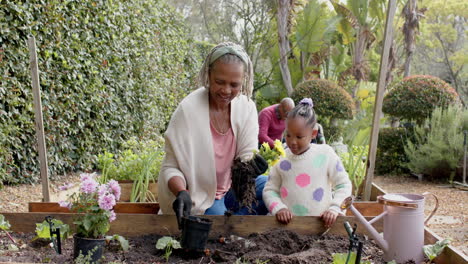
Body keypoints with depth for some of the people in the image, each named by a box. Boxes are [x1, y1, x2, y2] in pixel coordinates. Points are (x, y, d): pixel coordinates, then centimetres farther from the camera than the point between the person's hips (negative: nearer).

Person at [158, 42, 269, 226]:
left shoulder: (246, 107, -10)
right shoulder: (188, 110, -23)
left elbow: (247, 154, -6)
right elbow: (171, 167, -18)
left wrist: (248, 165, -30)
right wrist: (182, 193, -37)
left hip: (231, 187, 5)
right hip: (198, 198, -5)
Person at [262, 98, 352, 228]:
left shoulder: (326, 154, -1)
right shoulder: (282, 159, 4)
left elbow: (343, 184, 5)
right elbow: (269, 190, 10)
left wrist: (334, 209, -7)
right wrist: (278, 208, -8)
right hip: (288, 223, 1)